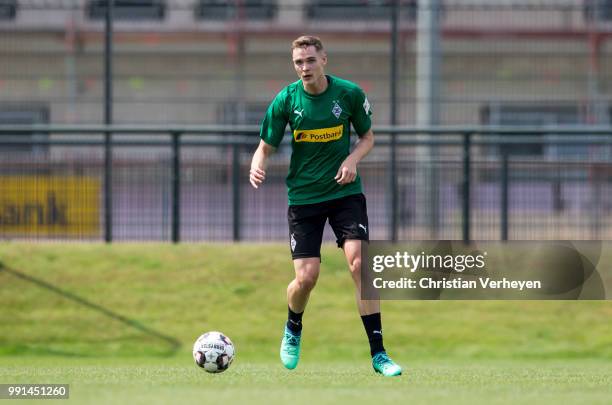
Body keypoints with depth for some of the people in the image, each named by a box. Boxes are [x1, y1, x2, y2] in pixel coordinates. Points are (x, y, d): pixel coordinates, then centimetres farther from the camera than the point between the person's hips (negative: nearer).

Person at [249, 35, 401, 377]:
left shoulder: (350, 93, -6)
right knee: (306, 277, -6)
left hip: (345, 191, 0)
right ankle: (293, 329, 30)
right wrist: (257, 167, -22)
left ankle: (378, 353, -11)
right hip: (303, 195, 0)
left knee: (360, 263, -17)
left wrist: (352, 159, -13)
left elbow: (368, 136, 8)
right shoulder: (286, 101, -7)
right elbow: (266, 146, 1)